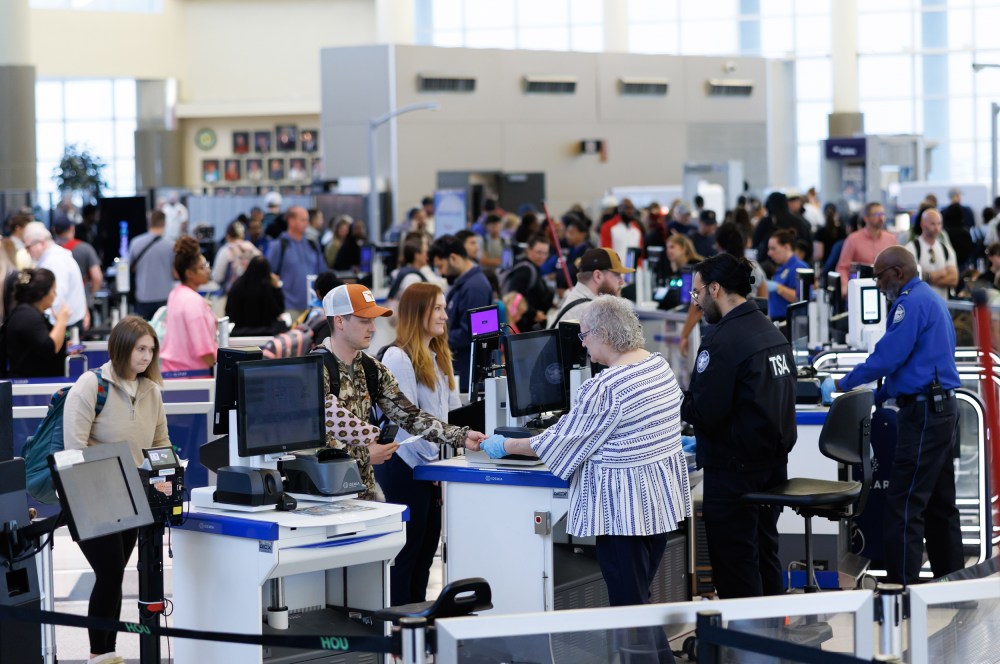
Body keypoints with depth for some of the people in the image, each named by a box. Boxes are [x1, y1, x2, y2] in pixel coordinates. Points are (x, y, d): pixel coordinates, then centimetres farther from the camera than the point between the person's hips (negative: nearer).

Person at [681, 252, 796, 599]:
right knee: (765, 555, 17)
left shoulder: (722, 340, -19)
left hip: (733, 468, -9)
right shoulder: (772, 331, 10)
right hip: (774, 460, 9)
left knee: (733, 561, -1)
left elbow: (705, 412, -23)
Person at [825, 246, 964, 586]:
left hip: (923, 413, -10)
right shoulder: (930, 300, 20)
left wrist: (842, 385, -6)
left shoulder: (912, 302, -13)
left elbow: (888, 357, -18)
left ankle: (902, 586, -12)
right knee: (940, 504, 13)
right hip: (942, 408, 10)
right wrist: (875, 396, 22)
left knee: (904, 504, -11)